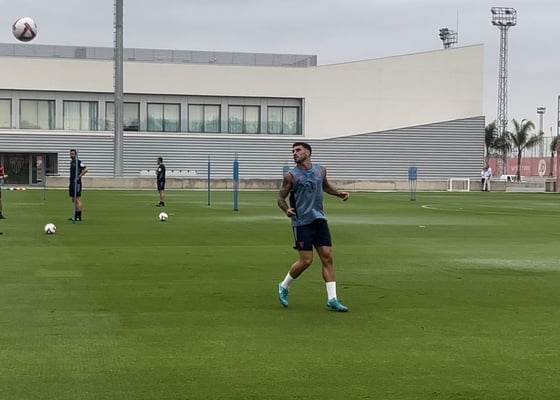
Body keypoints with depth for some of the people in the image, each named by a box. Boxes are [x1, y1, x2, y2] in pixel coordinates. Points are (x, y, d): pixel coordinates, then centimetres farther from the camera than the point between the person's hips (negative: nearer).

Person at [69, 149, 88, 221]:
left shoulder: (79, 162, -11)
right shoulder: (71, 162, 16)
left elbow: (85, 170, -20)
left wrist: (78, 177, -20)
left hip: (77, 183, -9)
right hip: (72, 183, 9)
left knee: (77, 200, -8)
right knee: (73, 200, 11)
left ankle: (78, 216, -6)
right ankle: (75, 215, 17)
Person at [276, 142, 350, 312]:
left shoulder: (321, 170, 8)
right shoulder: (291, 175, -5)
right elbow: (281, 197, 0)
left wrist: (339, 193, 9)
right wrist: (287, 210, -21)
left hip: (319, 219, 4)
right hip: (302, 222, -4)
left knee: (327, 257, -2)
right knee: (306, 260, -6)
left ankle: (332, 300, 0)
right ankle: (284, 287, 20)